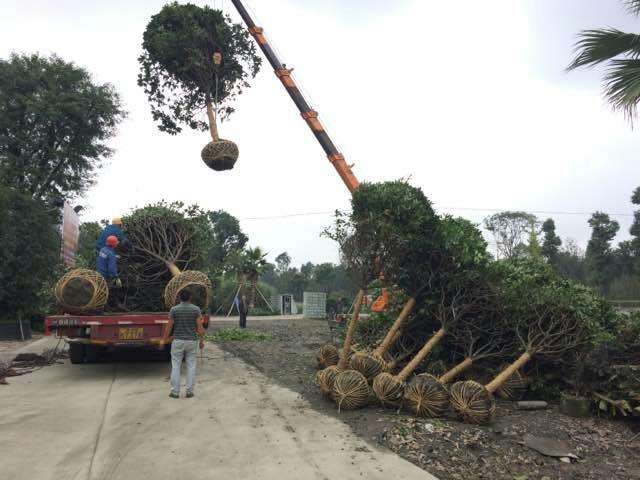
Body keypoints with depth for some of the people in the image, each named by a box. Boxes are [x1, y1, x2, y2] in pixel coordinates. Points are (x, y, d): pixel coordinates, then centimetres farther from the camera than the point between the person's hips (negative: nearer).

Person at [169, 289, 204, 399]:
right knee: (191, 366, 7)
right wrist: (202, 340, 7)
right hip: (191, 341, 1)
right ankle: (189, 391, 9)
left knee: (176, 366, 7)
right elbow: (199, 328, -4)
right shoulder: (196, 309, -5)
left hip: (178, 341, 0)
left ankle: (175, 392, 8)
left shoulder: (174, 310, -5)